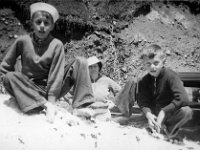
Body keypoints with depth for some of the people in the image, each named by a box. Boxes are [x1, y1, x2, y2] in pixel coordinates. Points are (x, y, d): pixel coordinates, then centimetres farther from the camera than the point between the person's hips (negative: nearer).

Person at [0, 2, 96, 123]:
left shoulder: (56, 45, -10)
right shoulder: (23, 41, -7)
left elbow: (56, 74, -14)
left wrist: (52, 101, -20)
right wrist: (16, 85, -4)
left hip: (52, 89, 0)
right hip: (30, 89, 1)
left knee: (81, 62, -16)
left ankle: (80, 108, -25)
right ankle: (45, 104, -29)